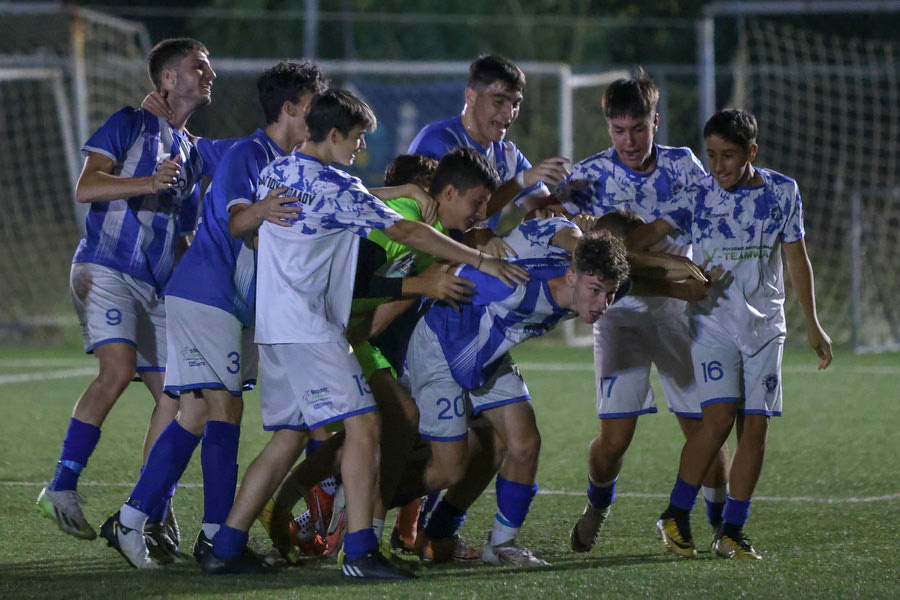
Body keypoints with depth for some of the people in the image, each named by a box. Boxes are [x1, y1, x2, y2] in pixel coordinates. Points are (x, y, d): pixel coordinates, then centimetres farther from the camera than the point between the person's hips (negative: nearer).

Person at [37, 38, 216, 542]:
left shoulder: (192, 153, 23)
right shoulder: (130, 125, 2)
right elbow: (85, 187, -11)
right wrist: (149, 183, -23)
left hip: (157, 287, 8)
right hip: (106, 268, -7)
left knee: (174, 394, 0)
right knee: (118, 369, -26)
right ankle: (62, 490, -24)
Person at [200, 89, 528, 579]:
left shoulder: (273, 174, 12)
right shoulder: (335, 188, -11)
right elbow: (407, 233, -9)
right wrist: (480, 261, -3)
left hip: (273, 326, 9)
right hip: (309, 330, -9)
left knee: (288, 436, 12)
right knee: (362, 425, -10)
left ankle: (226, 547, 10)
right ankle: (359, 551, -18)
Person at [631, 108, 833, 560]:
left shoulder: (783, 192, 2)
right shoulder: (696, 195, -4)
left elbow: (796, 259, 11)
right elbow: (651, 232, -12)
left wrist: (812, 324, 15)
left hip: (765, 326, 3)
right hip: (712, 319, -3)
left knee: (756, 426, -3)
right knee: (720, 415, -18)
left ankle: (731, 531, 5)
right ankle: (676, 515, -4)